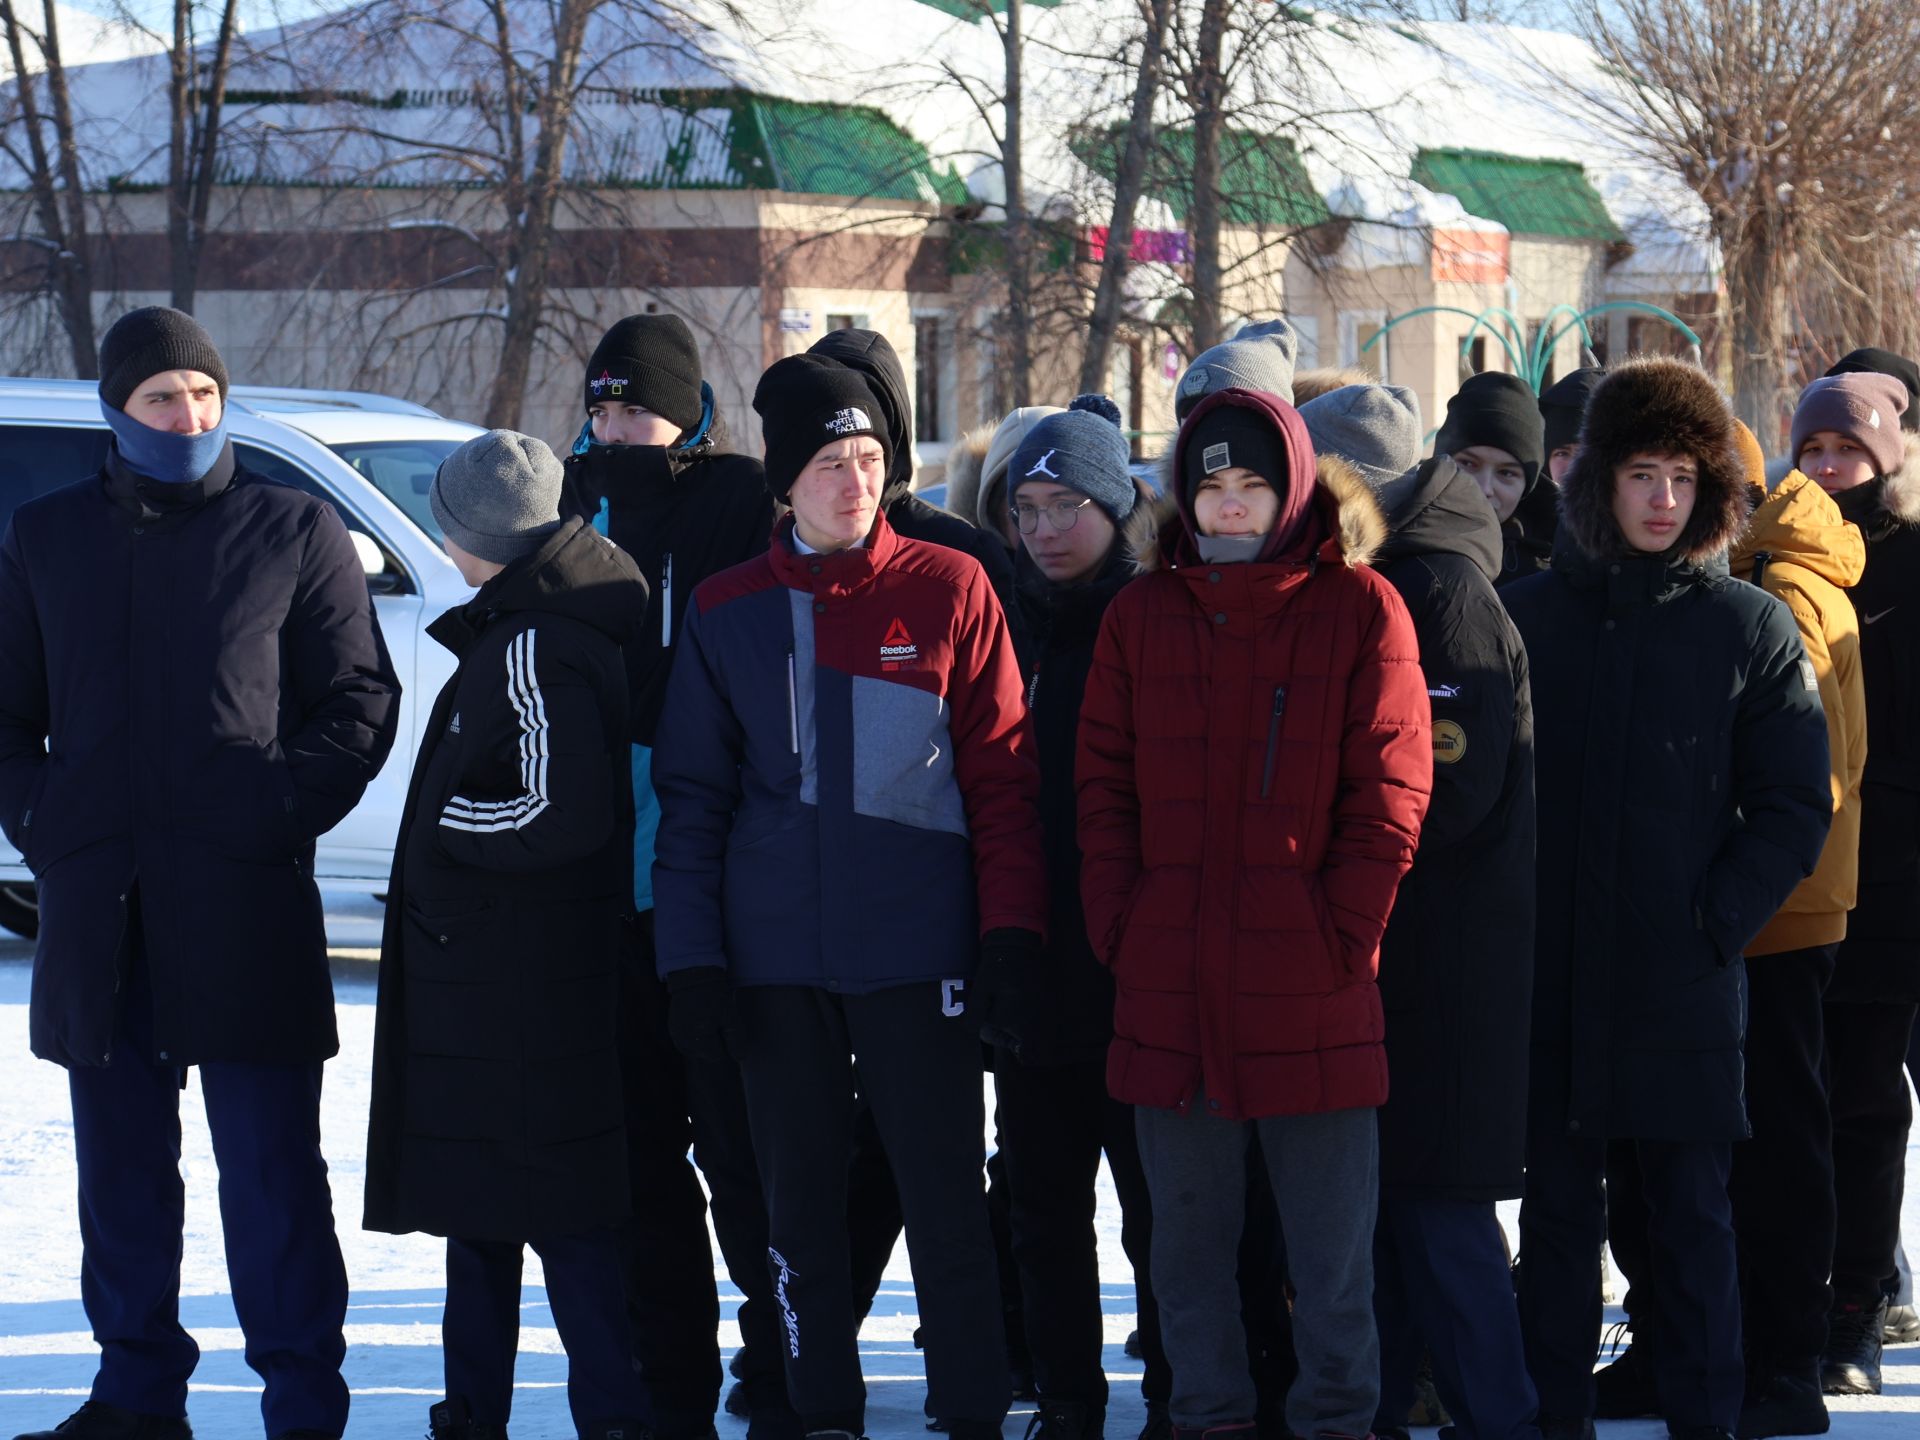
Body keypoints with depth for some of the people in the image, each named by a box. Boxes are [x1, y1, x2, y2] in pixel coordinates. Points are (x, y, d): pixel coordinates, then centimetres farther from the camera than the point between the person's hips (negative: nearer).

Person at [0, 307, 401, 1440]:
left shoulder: (294, 532, 3)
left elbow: (362, 700, 3)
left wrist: (280, 808, -10)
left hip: (247, 909, -4)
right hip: (96, 910, 4)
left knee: (272, 1172, -4)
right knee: (122, 1166, 9)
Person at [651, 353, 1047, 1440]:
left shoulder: (951, 590, 0)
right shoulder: (730, 613, 7)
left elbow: (1004, 775, 0)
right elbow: (693, 795, 9)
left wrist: (1010, 935, -7)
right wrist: (693, 959, 1)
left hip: (917, 951, -2)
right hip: (777, 958, 3)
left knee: (946, 1197, -2)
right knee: (801, 1197, 8)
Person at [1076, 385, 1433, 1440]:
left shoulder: (1359, 609, 2)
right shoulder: (1141, 615, 11)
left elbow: (1389, 792, -1)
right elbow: (1104, 787, 10)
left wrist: (1341, 933, -9)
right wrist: (1119, 928, 0)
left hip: (1309, 982, -3)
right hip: (1170, 979, 3)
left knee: (1330, 1226, 1)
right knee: (1189, 1225, 8)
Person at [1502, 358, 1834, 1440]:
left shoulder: (1751, 629, 2)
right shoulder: (1528, 617, 6)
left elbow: (1795, 807, 2)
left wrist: (1717, 921, -8)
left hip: (1686, 983, -2)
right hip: (1553, 976, 2)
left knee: (1693, 1211, 1)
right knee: (1559, 1209, 7)